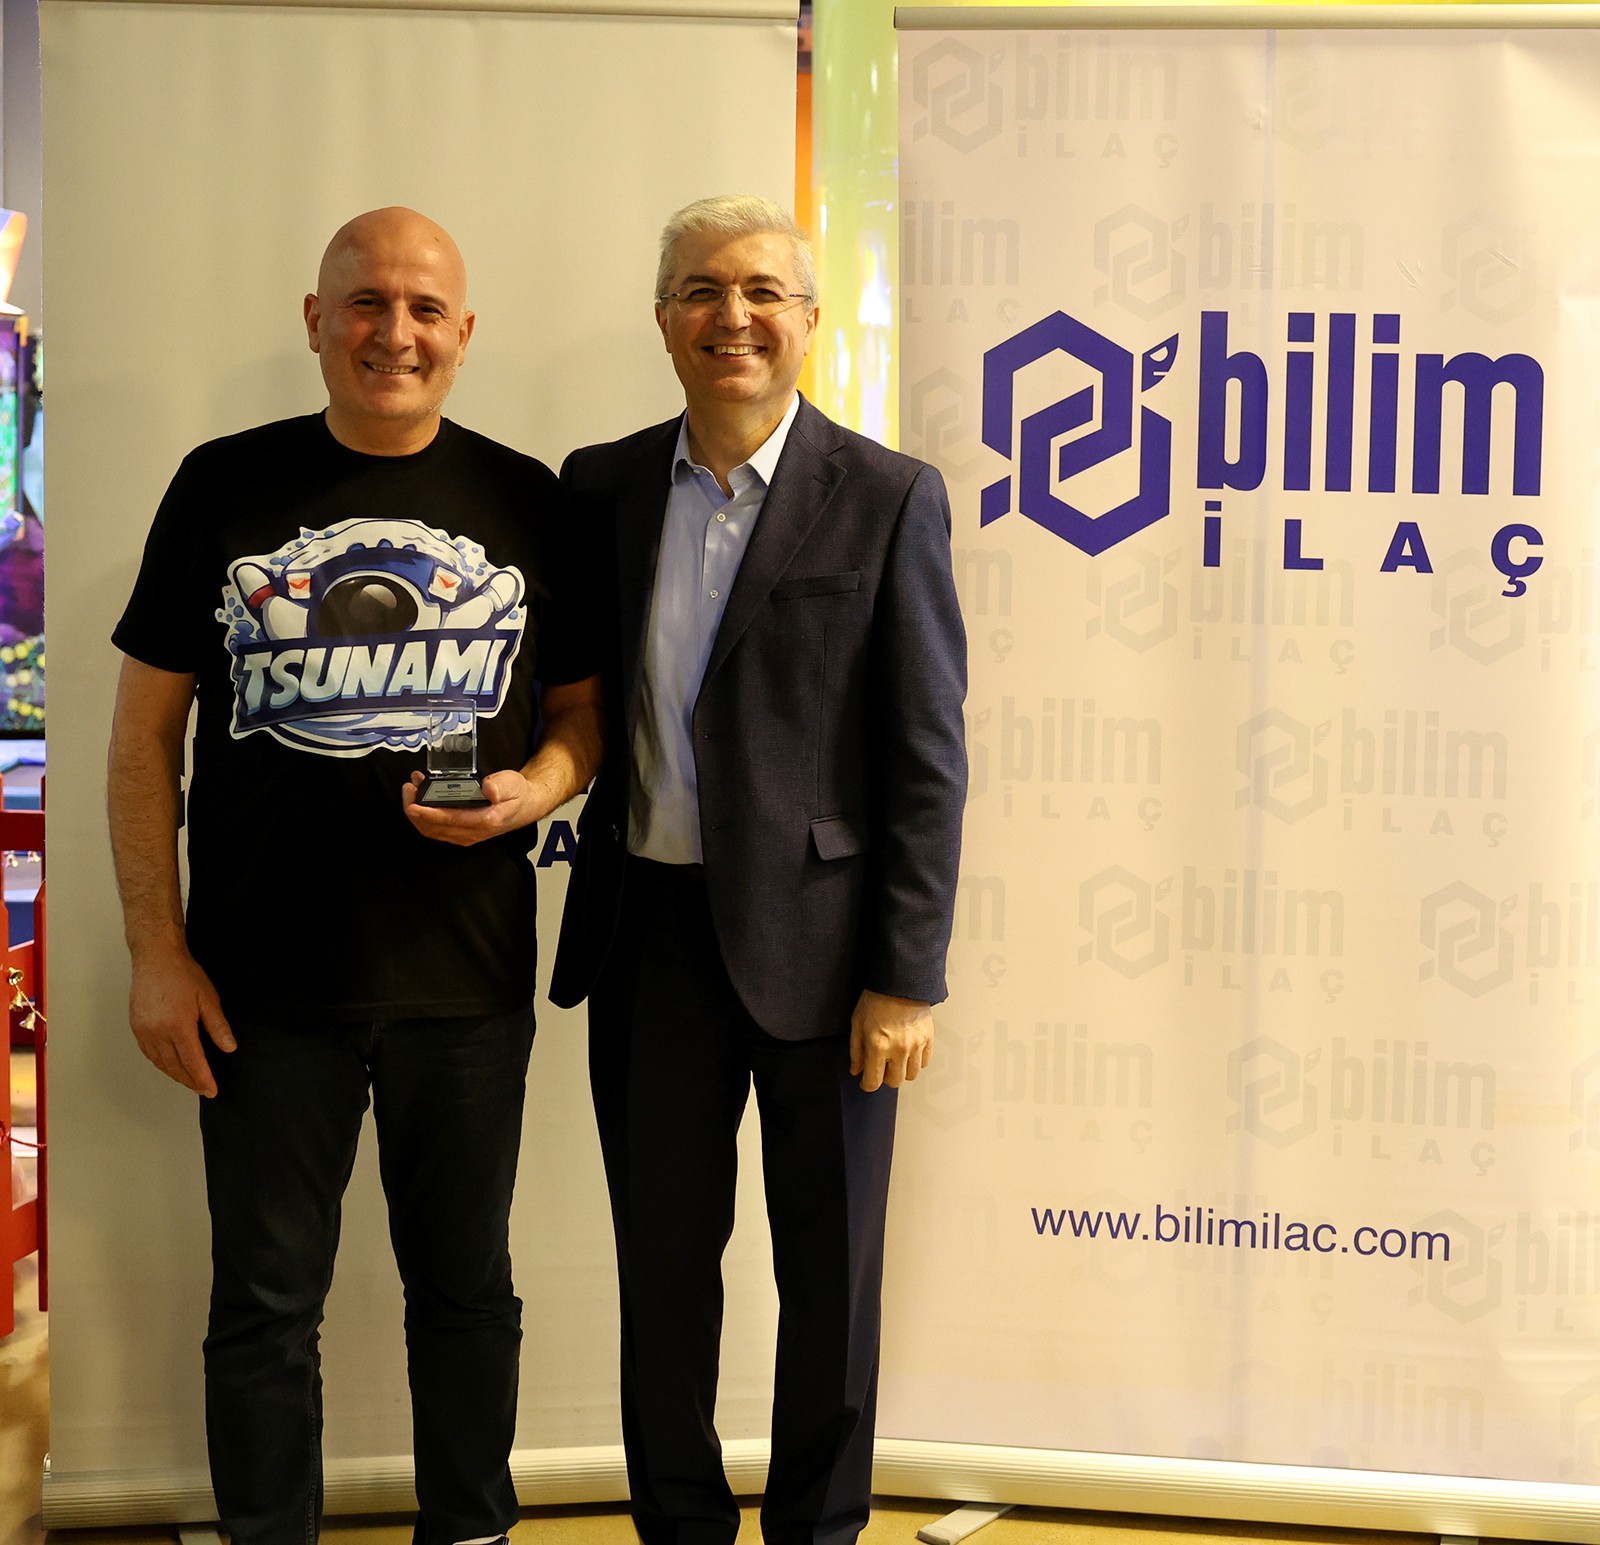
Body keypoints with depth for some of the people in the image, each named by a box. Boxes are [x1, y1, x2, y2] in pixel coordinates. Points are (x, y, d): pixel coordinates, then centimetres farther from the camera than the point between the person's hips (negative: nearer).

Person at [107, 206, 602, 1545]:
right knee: (265, 1306, 9)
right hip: (267, 982, -1)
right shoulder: (225, 486, 0)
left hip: (467, 979, 1)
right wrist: (158, 951, -3)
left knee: (467, 1287, 14)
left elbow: (586, 707, 11)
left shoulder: (525, 502, 3)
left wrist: (532, 789, -12)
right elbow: (147, 729, 2)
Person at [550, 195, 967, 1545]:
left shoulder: (889, 498, -6)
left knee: (829, 1269, 10)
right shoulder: (601, 486, 6)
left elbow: (927, 759, -8)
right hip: (652, 931, 3)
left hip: (816, 933, -3)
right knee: (662, 1257, 13)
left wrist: (906, 977, -12)